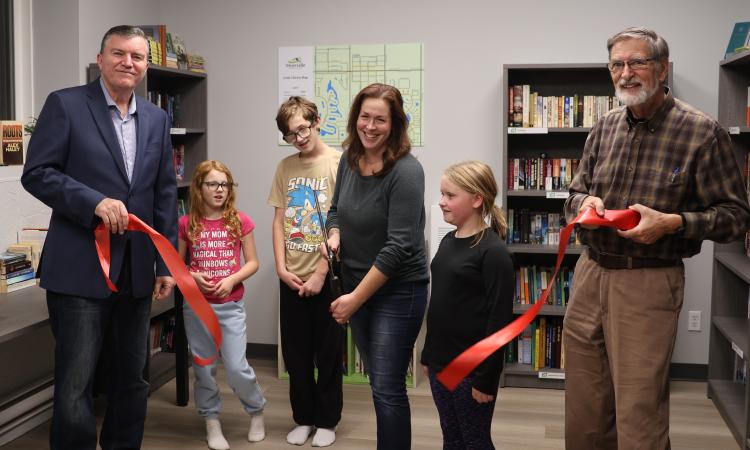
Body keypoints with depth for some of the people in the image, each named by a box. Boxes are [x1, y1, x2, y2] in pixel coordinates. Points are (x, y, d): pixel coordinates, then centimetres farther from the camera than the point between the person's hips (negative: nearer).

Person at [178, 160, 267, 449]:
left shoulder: (240, 221, -3)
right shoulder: (186, 224, -1)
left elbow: (252, 263, 1)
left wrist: (232, 280, -14)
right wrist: (193, 277, -13)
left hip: (231, 305, -1)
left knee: (236, 368, -3)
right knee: (204, 368, 9)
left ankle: (257, 411, 24)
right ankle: (212, 423, 26)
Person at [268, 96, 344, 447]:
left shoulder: (339, 163, -9)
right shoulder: (285, 167, 7)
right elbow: (279, 221, 8)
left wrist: (321, 273, -14)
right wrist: (281, 267, -1)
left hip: (327, 276, -4)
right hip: (292, 277, 4)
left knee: (328, 352, 8)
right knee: (295, 353, 13)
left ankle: (327, 421, 24)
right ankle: (303, 418, 29)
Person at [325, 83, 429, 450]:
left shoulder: (405, 171, -20)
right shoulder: (349, 159, 0)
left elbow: (398, 246, -23)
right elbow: (336, 209, 17)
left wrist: (355, 299, -19)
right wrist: (334, 235, -7)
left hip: (397, 291, -7)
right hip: (357, 283, 7)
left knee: (387, 388, -3)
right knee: (378, 379, 19)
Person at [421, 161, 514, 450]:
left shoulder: (493, 252, -17)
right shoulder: (448, 241, 7)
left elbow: (499, 319, -18)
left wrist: (486, 377, -17)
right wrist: (429, 354, 16)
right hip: (441, 362, 7)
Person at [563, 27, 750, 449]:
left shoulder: (703, 131, -8)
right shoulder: (605, 127, 8)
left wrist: (672, 223, -21)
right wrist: (586, 202, -6)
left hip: (649, 283, -5)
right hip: (590, 273, 5)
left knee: (639, 414, 0)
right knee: (583, 409, 14)